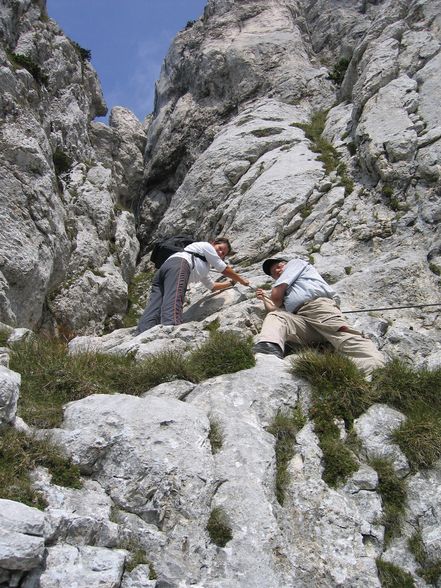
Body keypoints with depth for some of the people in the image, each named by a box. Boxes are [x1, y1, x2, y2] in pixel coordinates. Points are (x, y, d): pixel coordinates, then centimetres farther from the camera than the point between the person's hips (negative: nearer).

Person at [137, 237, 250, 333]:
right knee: (172, 308, -33)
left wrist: (232, 283, 63)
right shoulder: (206, 245, 25)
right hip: (179, 265, -7)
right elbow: (225, 270, 24)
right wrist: (241, 280, 38)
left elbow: (212, 286, 54)